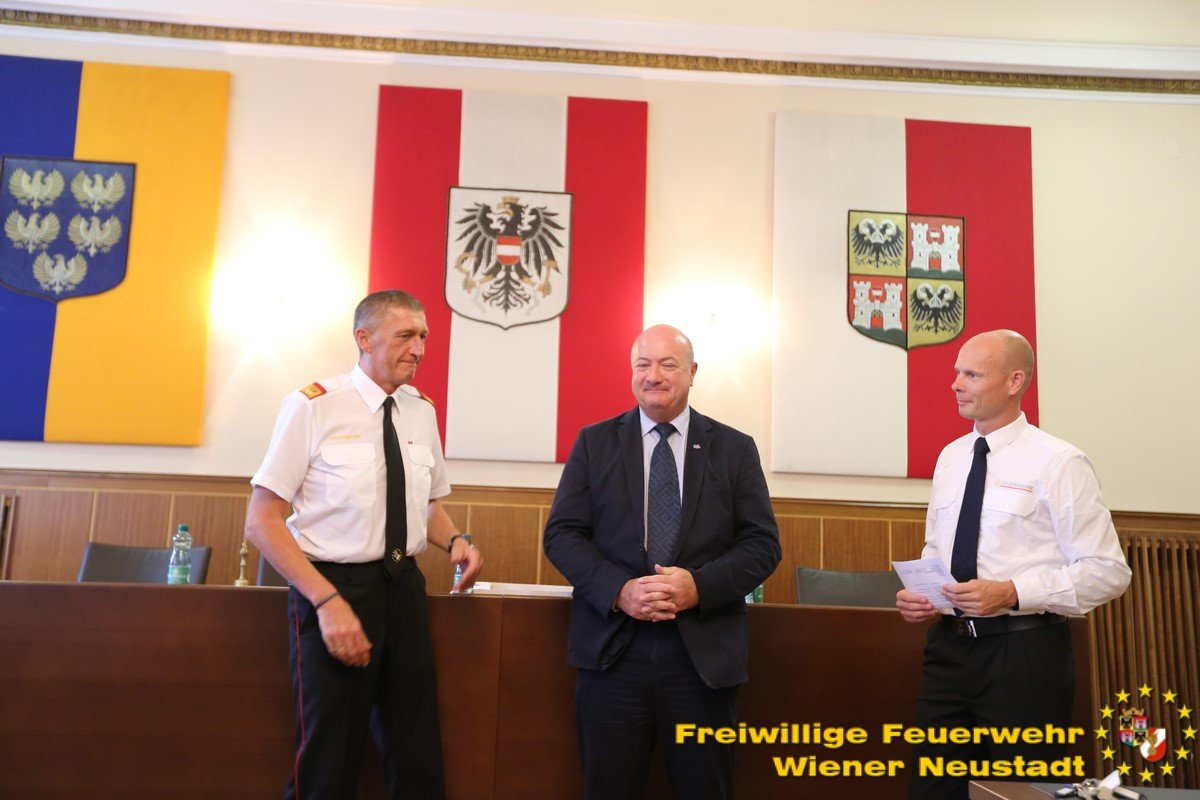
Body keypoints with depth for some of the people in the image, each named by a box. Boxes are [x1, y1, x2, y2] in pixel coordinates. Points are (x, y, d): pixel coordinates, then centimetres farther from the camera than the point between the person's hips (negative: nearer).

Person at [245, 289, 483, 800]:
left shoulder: (422, 411, 6)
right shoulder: (312, 407, -10)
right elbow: (262, 522, -11)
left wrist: (453, 542, -3)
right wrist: (327, 601, -20)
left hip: (405, 589, 5)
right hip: (334, 588, -5)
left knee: (418, 758, 12)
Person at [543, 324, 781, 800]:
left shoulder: (735, 449, 6)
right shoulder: (594, 442, 6)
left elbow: (762, 544, 2)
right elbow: (562, 534, 1)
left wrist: (699, 586, -15)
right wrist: (618, 591, -15)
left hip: (704, 655, 0)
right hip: (612, 649, 0)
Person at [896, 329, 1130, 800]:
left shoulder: (1058, 463, -9)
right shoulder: (951, 458, 9)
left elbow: (1107, 571, -11)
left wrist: (1012, 593, -22)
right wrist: (915, 593, -1)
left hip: (1024, 654, -5)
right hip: (950, 645, 6)